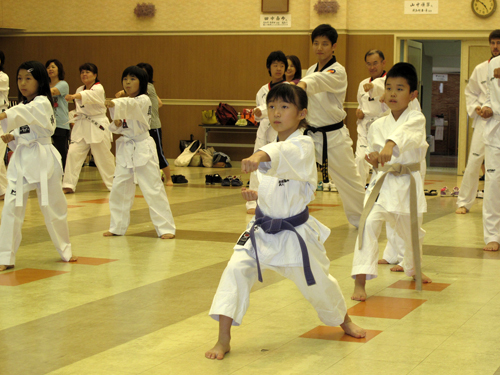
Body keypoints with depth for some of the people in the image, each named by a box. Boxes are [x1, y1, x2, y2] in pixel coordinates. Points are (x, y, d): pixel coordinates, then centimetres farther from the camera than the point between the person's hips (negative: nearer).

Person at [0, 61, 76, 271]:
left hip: (43, 160, -6)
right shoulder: (23, 104, 14)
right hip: (21, 159, 6)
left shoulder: (42, 103, -10)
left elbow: (26, 113, -33)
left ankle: (64, 250, 25)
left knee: (53, 206, 5)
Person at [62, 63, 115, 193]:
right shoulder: (79, 90, 10)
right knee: (73, 153, -8)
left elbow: (88, 95, -35)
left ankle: (114, 184, 21)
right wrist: (77, 115, 1)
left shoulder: (98, 89, -12)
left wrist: (74, 96, -51)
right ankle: (68, 185, -6)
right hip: (82, 126, 6)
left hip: (98, 126, -5)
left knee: (104, 156, 1)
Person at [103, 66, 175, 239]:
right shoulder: (124, 102, 10)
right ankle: (117, 227, 20)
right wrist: (116, 124, -11)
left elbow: (131, 105, -33)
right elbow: (117, 129, 13)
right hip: (125, 149, 7)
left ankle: (166, 228, -1)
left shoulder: (144, 101, -10)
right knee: (119, 188, 8)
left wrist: (114, 104, -53)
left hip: (143, 148, -7)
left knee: (153, 189, -7)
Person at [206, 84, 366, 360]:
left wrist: (261, 156, -65)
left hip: (294, 233, -5)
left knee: (317, 284, 11)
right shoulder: (271, 145, 6)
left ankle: (344, 320, 43)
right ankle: (223, 340, -10)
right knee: (236, 270, -15)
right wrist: (257, 195, -2)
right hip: (263, 230, 5)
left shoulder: (303, 146, -17)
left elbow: (284, 154, -44)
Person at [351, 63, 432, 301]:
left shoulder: (416, 119, -8)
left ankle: (413, 270, 50)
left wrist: (390, 145, -53)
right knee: (368, 224, -22)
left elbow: (405, 133, -32)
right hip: (382, 183, 1)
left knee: (412, 232, 17)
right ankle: (360, 282, -22)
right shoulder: (377, 126, 5)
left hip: (408, 185, -1)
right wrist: (374, 159, -9)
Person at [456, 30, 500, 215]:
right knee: (474, 161, -3)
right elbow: (470, 92, 16)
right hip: (484, 121, 1)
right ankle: (464, 202, 6)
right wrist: (475, 108, -1)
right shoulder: (480, 69, 8)